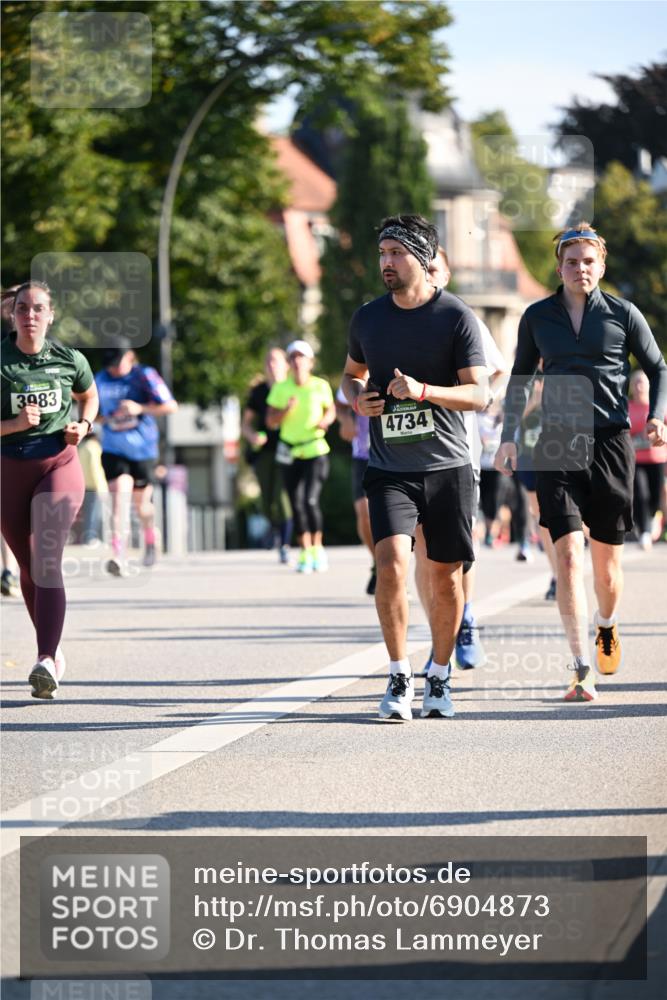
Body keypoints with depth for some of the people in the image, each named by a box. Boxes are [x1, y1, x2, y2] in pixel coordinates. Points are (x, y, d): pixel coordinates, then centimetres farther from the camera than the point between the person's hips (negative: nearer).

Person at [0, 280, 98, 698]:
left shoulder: (70, 361, 1)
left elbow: (90, 397, 21)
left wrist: (84, 425, 2)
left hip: (60, 465, -1)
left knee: (47, 560, -18)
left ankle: (47, 661, -28)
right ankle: (52, 647, 32)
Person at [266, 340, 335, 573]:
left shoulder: (321, 386, -3)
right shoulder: (281, 388, 0)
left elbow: (331, 410, 13)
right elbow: (271, 422, 1)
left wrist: (325, 420, -8)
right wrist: (286, 410, -17)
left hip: (316, 451, -2)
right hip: (290, 453, 2)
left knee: (311, 500, -17)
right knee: (296, 504, 2)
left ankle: (317, 548, 1)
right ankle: (305, 554, 15)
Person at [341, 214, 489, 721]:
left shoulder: (456, 316, -5)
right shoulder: (368, 317, 6)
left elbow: (479, 393, -10)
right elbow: (352, 373, 23)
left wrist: (422, 391, -25)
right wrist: (357, 398, 0)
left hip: (448, 468, -1)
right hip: (389, 468, 1)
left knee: (446, 575, 4)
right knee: (391, 561, -17)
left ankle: (440, 678, 22)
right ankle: (399, 676, -6)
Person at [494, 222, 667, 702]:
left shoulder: (623, 314, 3)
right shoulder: (538, 317, 7)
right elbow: (520, 379, 18)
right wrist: (510, 437, 10)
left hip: (611, 442, 0)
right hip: (557, 446, 0)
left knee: (607, 562, 7)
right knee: (568, 556, -13)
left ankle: (608, 627, 41)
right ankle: (583, 670, -15)